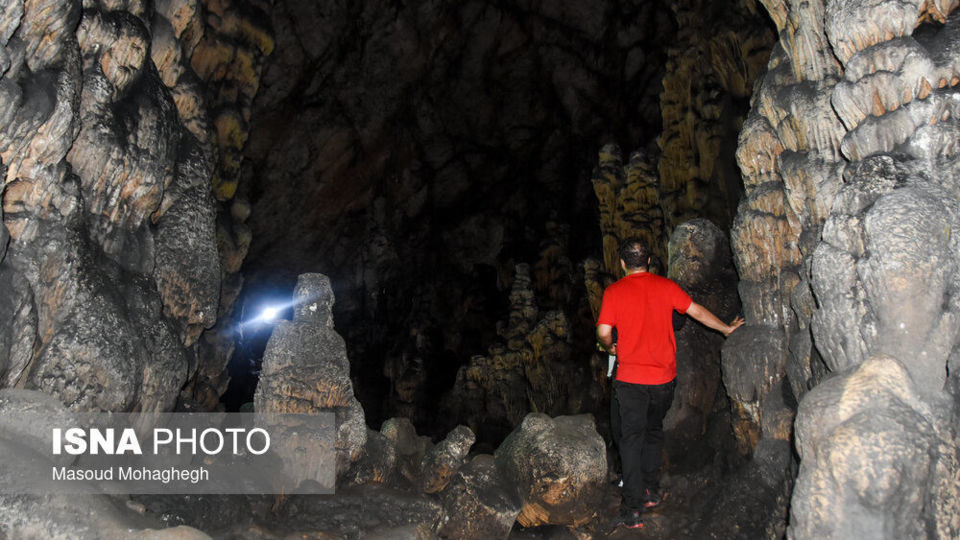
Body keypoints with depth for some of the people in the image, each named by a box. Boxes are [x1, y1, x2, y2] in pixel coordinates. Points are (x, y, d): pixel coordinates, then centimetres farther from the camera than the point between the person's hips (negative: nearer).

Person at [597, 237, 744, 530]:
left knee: (632, 438, 4)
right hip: (664, 377, 3)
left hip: (630, 378, -2)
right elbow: (696, 310, 5)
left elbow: (603, 332, -10)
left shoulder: (613, 292, -6)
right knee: (654, 431, 22)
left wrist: (610, 347, 12)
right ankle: (651, 491, 30)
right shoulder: (666, 286, 0)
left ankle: (633, 509, 1)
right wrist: (726, 328, 21)